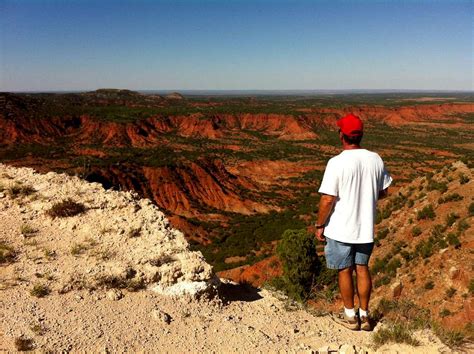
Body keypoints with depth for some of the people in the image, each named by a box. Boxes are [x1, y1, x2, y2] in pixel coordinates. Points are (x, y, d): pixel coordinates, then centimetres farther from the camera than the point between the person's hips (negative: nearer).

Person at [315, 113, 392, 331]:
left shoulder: (337, 163, -20)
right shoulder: (375, 159, -4)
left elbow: (327, 200, -19)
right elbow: (383, 192, 8)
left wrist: (320, 225, -6)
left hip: (341, 229, -4)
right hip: (366, 228, 5)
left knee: (345, 271, 12)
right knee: (362, 269, 18)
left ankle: (350, 316, 27)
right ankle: (364, 315, 29)